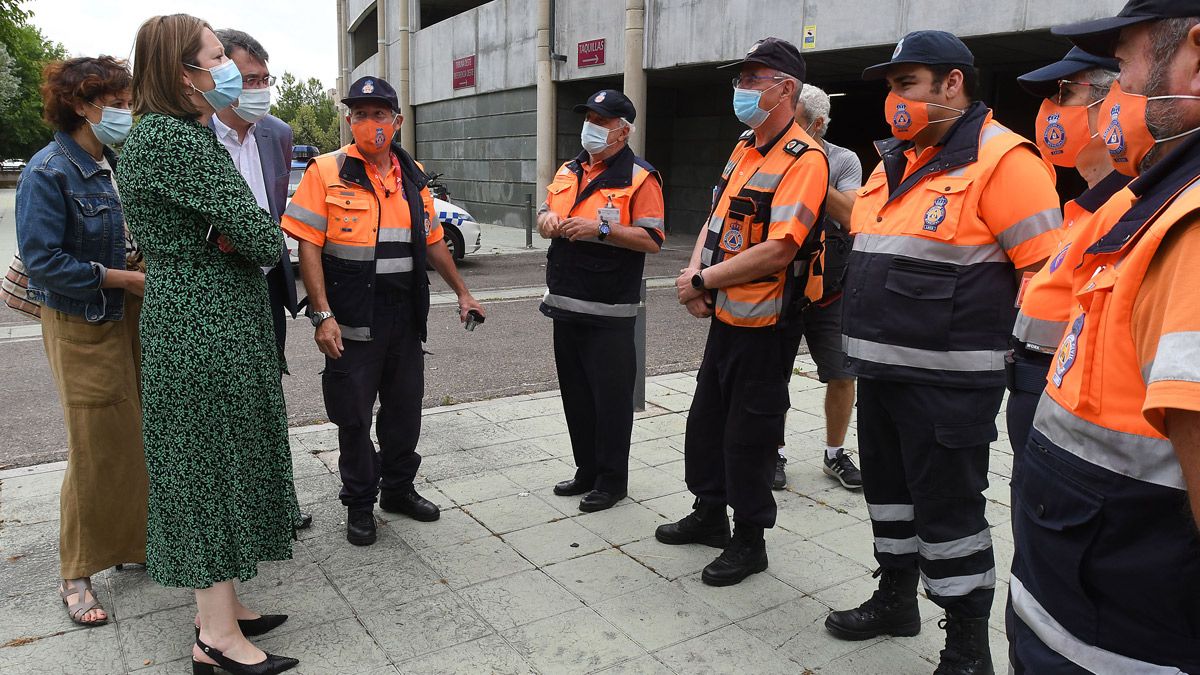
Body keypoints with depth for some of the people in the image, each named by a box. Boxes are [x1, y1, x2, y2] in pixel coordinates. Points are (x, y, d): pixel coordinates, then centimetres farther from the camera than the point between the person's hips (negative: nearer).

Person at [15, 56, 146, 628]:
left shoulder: (117, 164, 8)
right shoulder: (48, 172, -13)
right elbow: (43, 262, -18)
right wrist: (124, 278, -17)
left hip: (132, 316, 6)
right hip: (82, 327, -6)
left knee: (142, 438, 9)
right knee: (97, 450, -1)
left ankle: (133, 542, 27)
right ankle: (76, 574, 16)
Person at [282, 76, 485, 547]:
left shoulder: (413, 176, 10)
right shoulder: (327, 172, -6)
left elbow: (432, 241, 18)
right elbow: (308, 246, -10)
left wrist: (462, 292, 16)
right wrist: (323, 316, -16)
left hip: (405, 318, 5)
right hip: (352, 322, -4)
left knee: (405, 409, 14)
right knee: (353, 416, 6)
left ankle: (399, 489, 32)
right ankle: (360, 504, 22)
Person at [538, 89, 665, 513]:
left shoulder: (639, 178, -8)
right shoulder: (569, 171, 14)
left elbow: (651, 239, -13)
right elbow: (547, 213, 22)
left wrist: (601, 229, -21)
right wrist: (547, 220, -1)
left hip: (609, 311, -7)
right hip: (565, 304, 8)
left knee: (610, 397, 1)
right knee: (575, 394, 15)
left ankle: (612, 480, 14)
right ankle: (587, 471, 29)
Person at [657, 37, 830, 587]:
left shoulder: (804, 159, -17)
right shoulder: (743, 147, 10)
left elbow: (778, 251, -26)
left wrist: (703, 280, -18)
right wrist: (694, 272, -5)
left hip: (764, 324, -8)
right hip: (724, 315, 9)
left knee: (748, 436, 4)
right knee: (706, 419, 19)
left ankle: (749, 541, 23)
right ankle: (709, 514, 38)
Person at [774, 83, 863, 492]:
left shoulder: (844, 162, -3)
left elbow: (852, 216, -19)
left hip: (829, 293, 0)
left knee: (842, 376, 5)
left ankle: (835, 455, 23)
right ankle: (775, 454, 21)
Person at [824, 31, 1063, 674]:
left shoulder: (1000, 158, -12)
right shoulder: (895, 161, 13)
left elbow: (1048, 270, -16)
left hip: (946, 378, -8)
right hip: (881, 370, 8)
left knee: (947, 507, 2)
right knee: (887, 486, 19)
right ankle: (895, 598, 39)